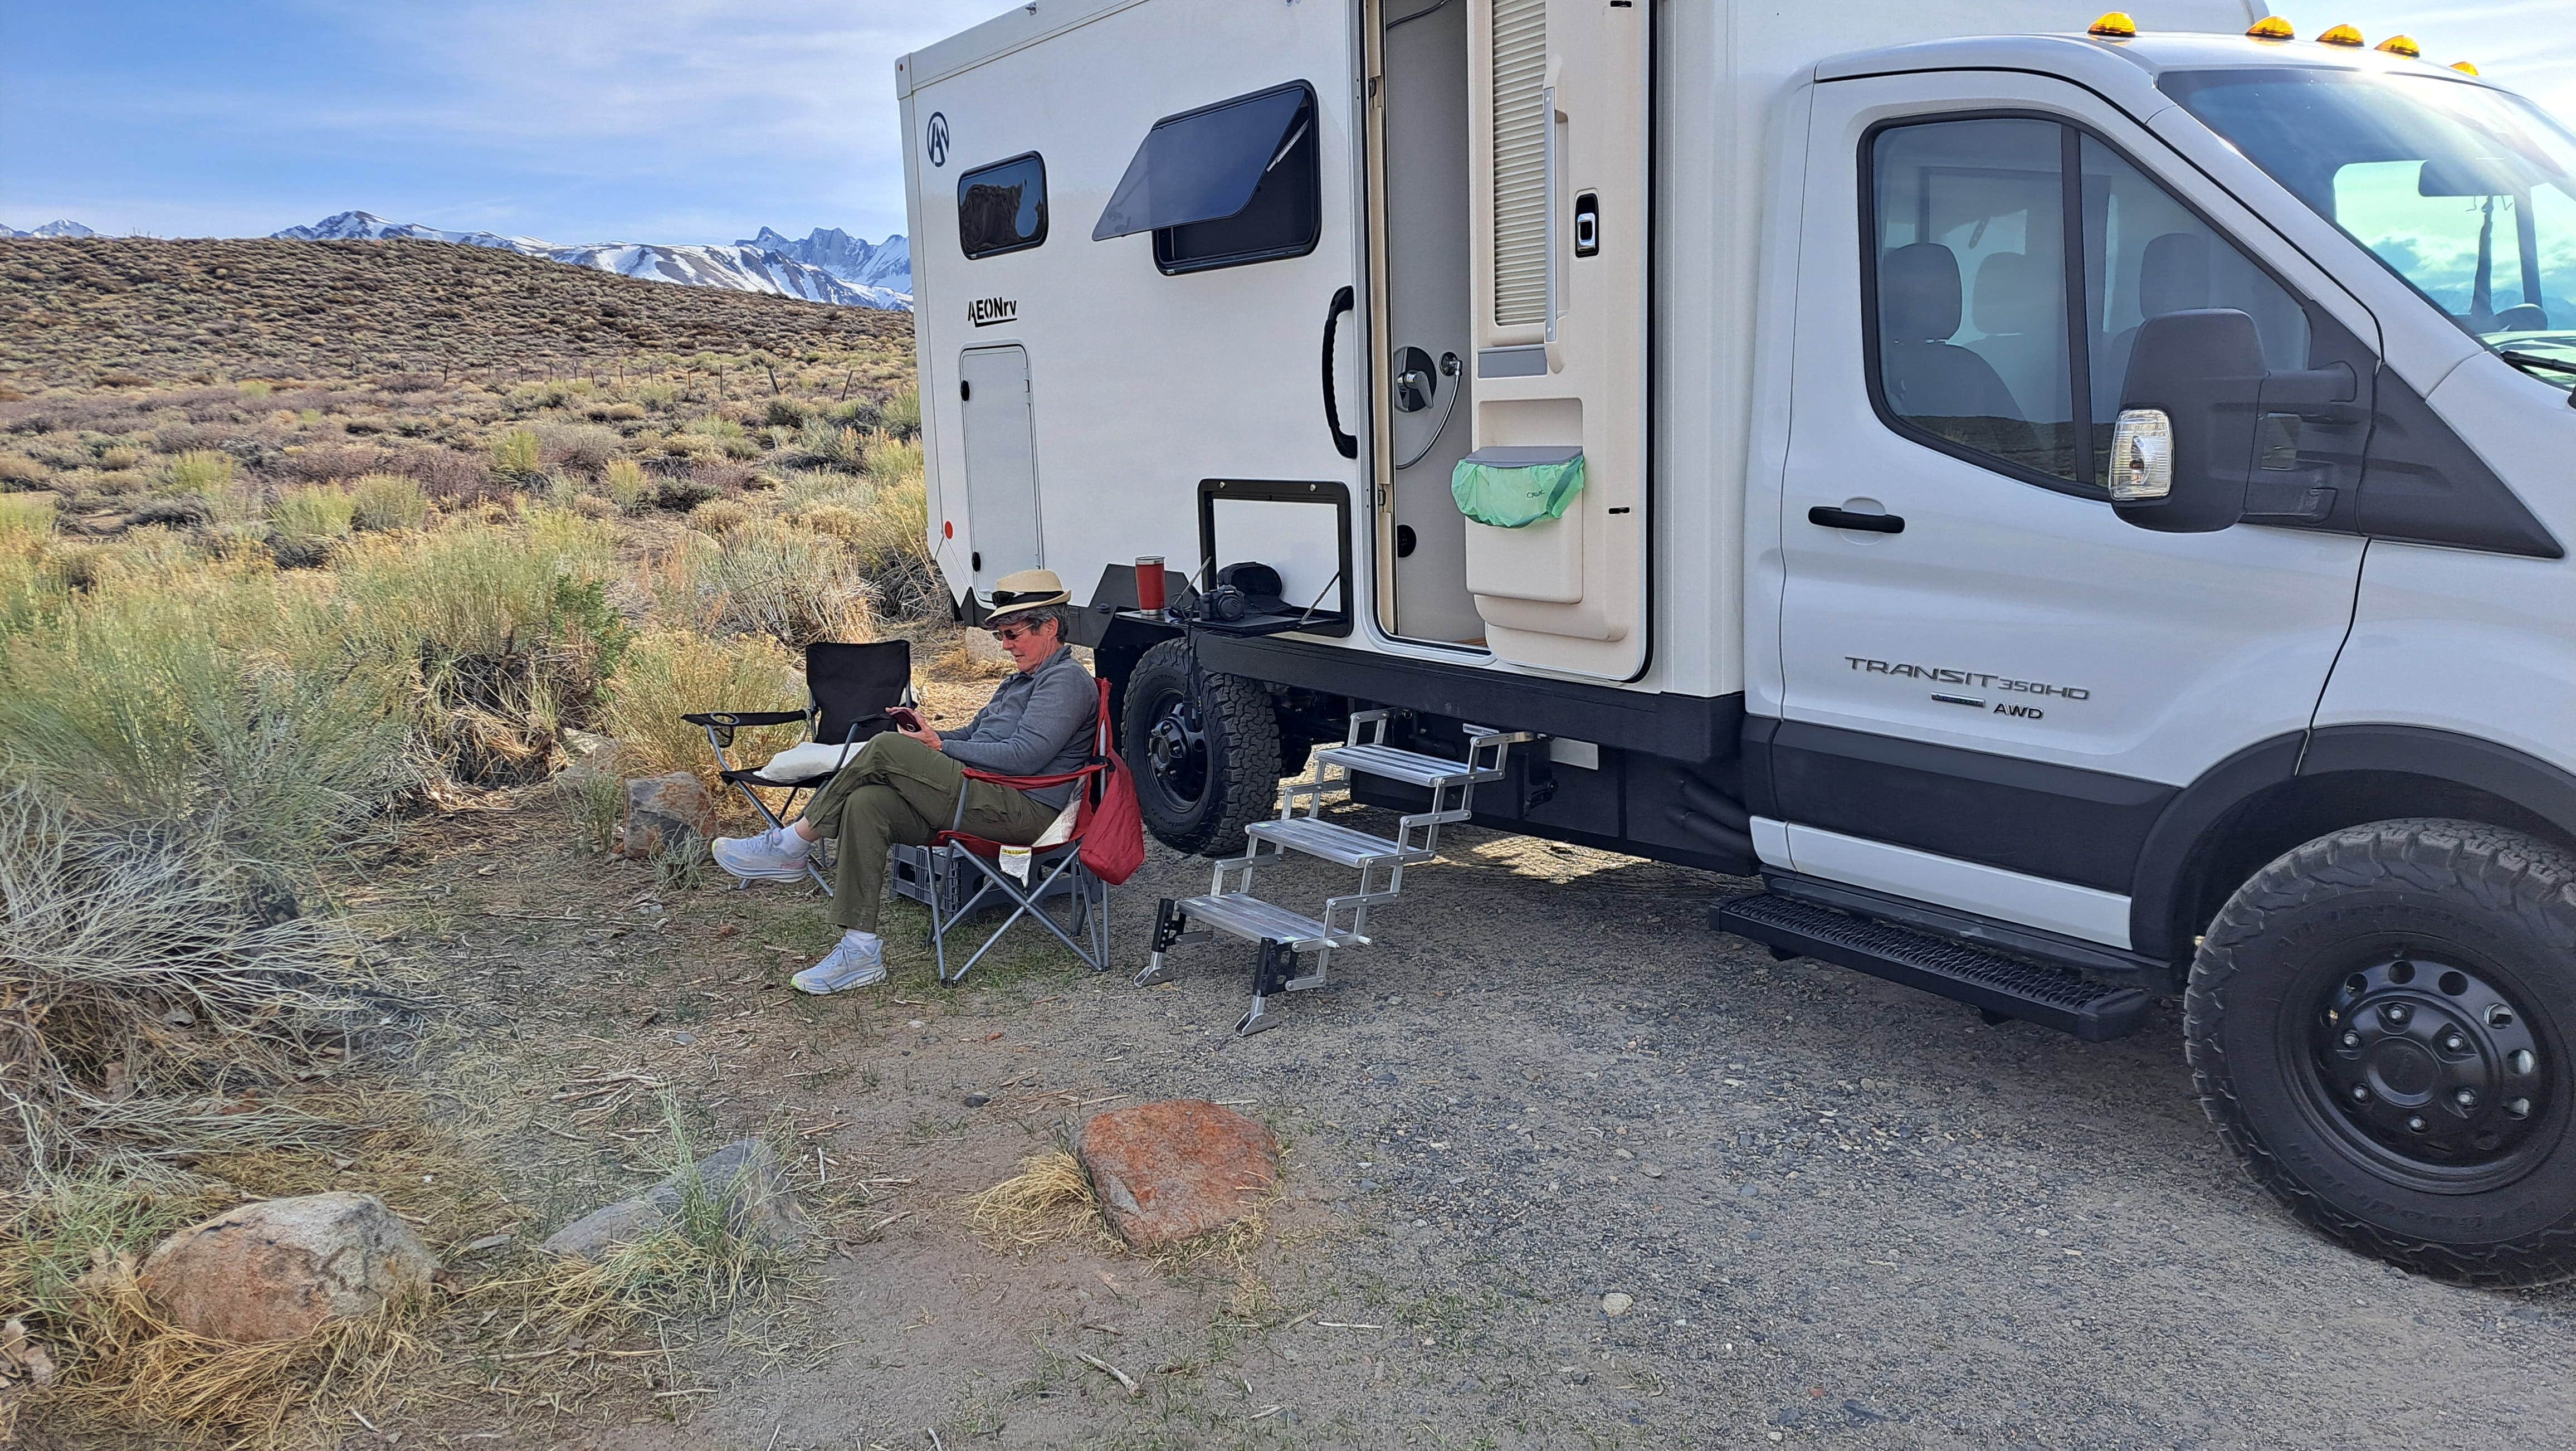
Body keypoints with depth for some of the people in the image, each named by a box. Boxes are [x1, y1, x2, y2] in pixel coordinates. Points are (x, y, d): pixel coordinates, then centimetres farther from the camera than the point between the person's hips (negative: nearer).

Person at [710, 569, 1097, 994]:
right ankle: (860, 952, -15)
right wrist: (930, 737, 5)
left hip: (1024, 810, -10)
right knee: (866, 804, -13)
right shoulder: (1024, 681, 27)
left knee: (888, 749, -19)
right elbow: (972, 738, 27)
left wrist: (940, 747, -9)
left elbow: (1024, 756, -17)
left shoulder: (1067, 680, -5)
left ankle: (791, 846, -5)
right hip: (987, 801, 10)